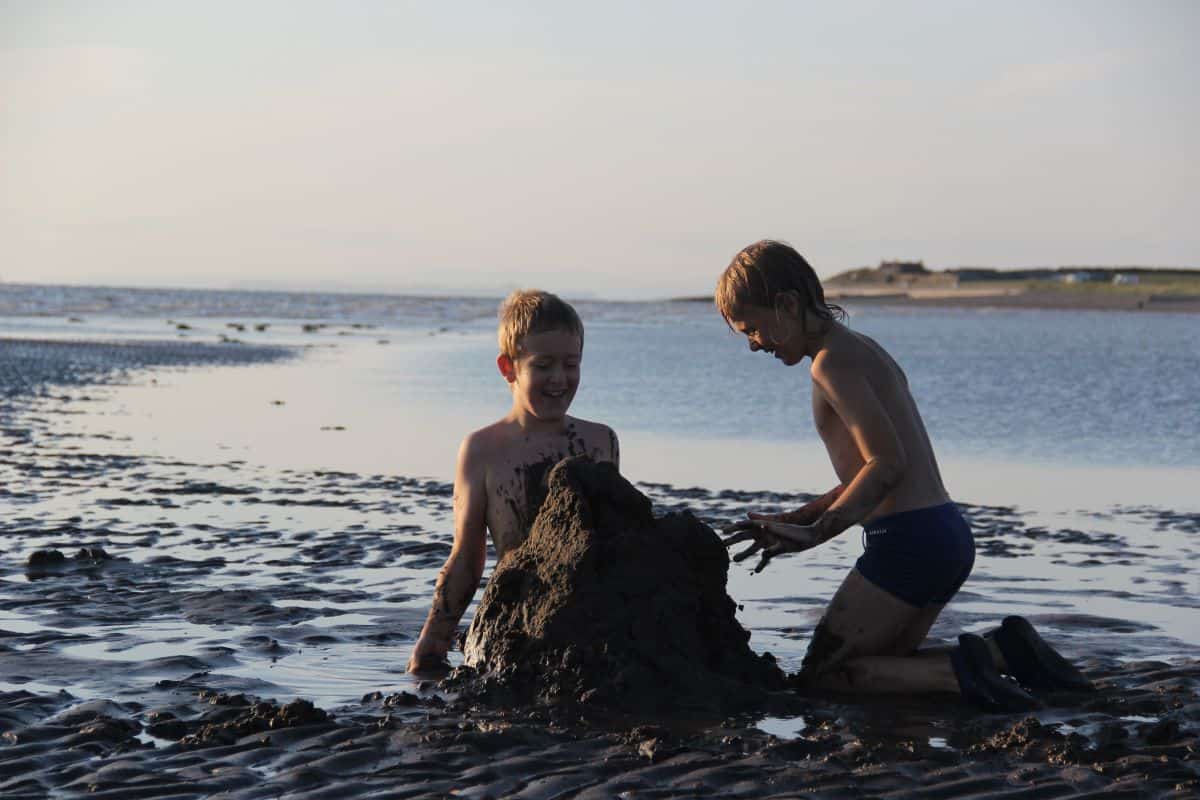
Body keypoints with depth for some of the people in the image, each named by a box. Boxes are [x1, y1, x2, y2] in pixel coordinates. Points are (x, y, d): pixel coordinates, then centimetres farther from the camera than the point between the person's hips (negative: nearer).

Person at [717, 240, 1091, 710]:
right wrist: (795, 521, 22)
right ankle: (1003, 650, 7)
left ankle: (957, 670, -15)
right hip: (950, 535, 10)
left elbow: (887, 464, -20)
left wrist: (813, 534, -19)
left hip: (909, 542, -10)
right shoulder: (863, 349, 18)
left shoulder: (832, 362, -12)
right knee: (878, 665, 21)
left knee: (819, 676, -1)